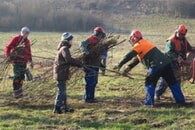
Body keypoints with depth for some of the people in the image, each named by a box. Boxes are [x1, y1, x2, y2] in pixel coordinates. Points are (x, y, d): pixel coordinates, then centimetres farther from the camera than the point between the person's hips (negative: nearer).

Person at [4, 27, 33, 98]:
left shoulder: (27, 41, 16)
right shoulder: (16, 39, -3)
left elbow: (29, 52, 25)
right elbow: (8, 47, -5)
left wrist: (30, 61, 22)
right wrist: (8, 56, -19)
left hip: (24, 62, 6)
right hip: (16, 61, -6)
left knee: (22, 76, 5)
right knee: (17, 76, -11)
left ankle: (19, 92, 14)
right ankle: (16, 92, -6)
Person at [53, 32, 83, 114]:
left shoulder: (64, 48, 16)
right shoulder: (64, 48, -16)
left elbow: (68, 61, 22)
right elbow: (68, 59, -29)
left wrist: (77, 64, 13)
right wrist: (79, 63, -21)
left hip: (61, 73, 10)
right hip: (61, 73, -10)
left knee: (63, 90, 16)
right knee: (61, 90, -5)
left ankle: (64, 107, 24)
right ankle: (57, 108, -1)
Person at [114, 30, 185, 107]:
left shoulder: (139, 45, -2)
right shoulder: (145, 44, 27)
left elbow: (129, 56, -10)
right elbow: (137, 60, 29)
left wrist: (119, 65, -5)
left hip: (156, 65, -9)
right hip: (166, 63, 9)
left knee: (149, 83, 1)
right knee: (172, 82, 14)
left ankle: (149, 103, -3)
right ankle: (181, 100, 22)